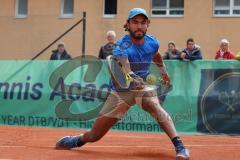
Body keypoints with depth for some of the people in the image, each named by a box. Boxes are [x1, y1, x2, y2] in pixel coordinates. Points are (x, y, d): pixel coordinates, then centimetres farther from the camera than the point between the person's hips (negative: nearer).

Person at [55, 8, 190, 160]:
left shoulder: (152, 42, -8)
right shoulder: (122, 46, -24)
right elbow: (124, 69, -44)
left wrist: (163, 70, 29)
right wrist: (133, 80, -64)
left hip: (144, 86, 2)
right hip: (121, 90, -2)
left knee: (155, 106, -36)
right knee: (94, 135, 3)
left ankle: (180, 146, -37)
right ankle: (78, 140, 38)